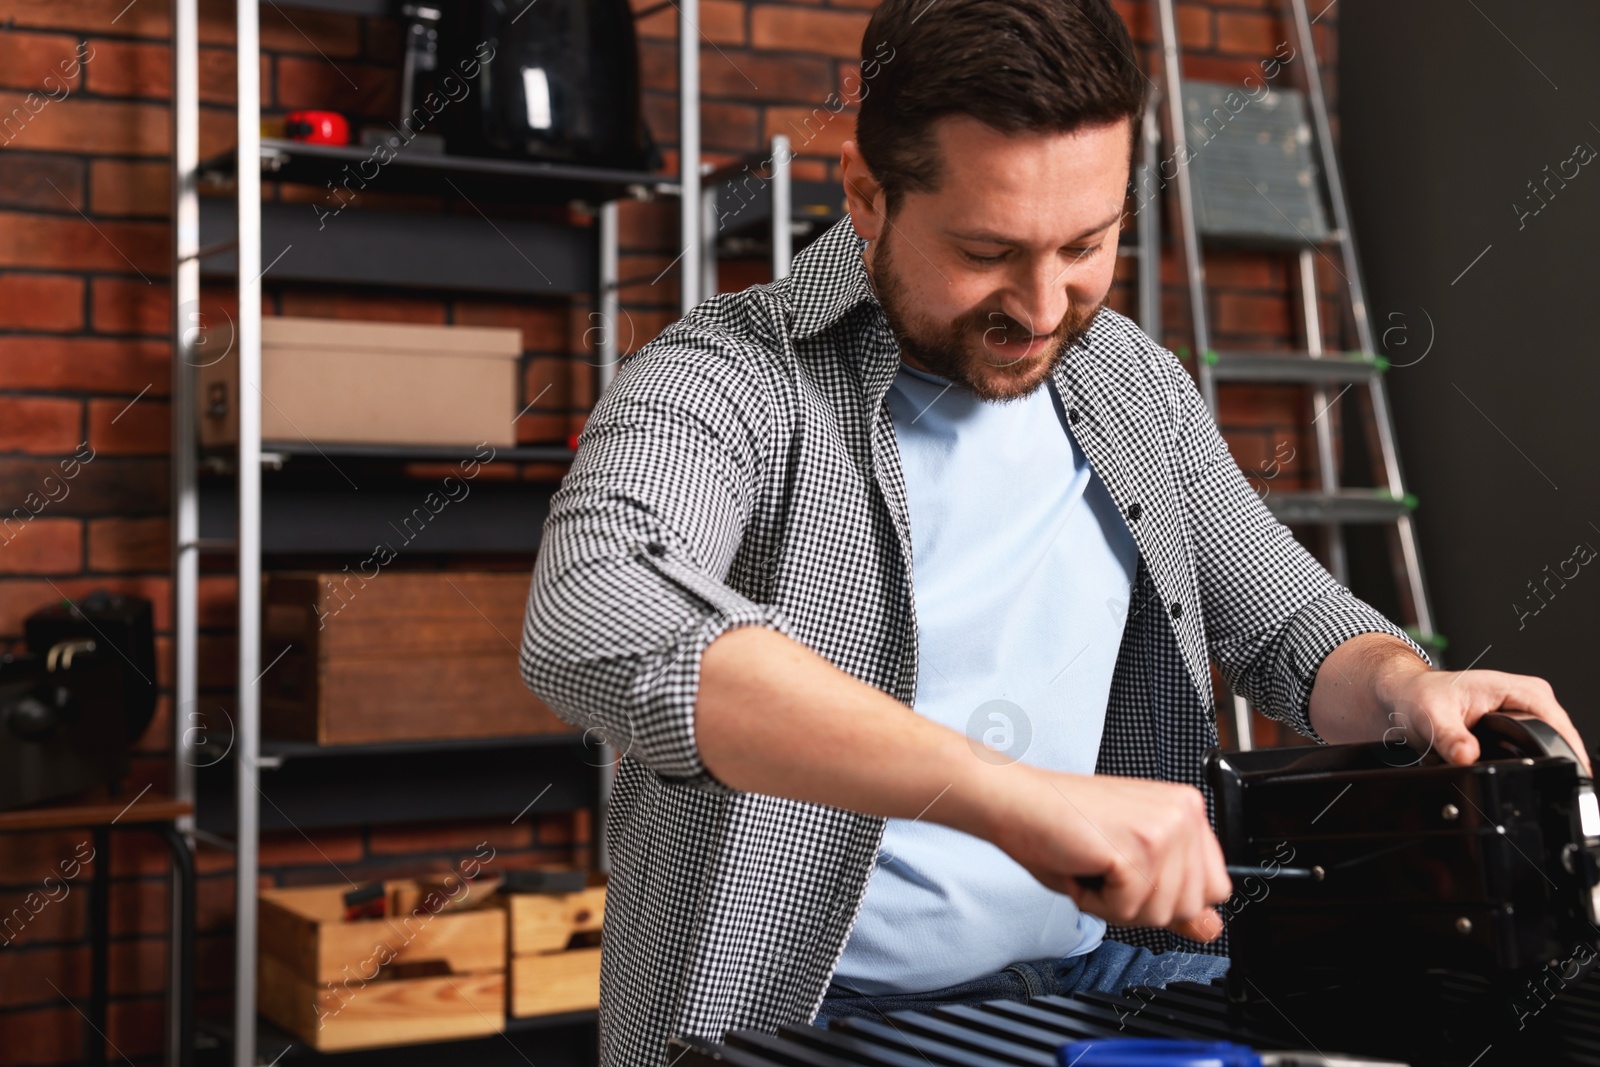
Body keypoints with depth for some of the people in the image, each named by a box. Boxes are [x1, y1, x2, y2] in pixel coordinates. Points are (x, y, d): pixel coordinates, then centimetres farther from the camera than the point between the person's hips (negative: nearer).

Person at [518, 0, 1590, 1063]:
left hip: (1119, 964, 6)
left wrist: (1404, 687, -8)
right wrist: (1008, 793, -43)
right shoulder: (724, 381, -14)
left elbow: (1289, 621, 18)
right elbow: (592, 622, -35)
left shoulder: (1136, 384, 9)